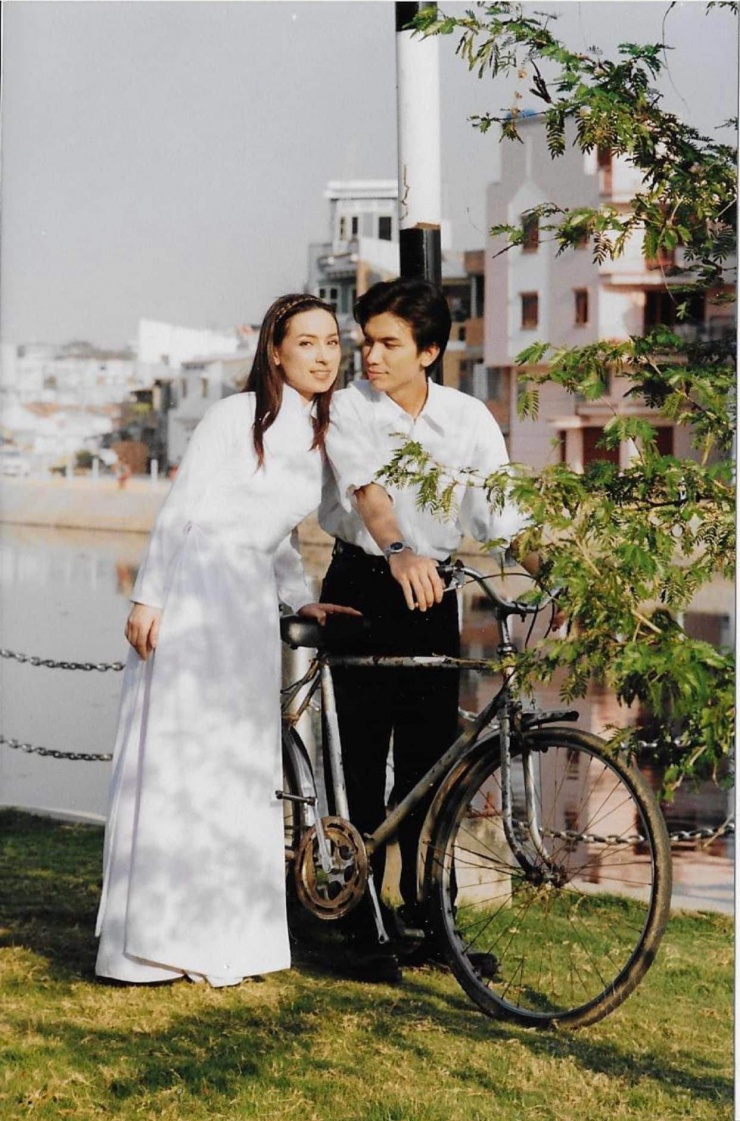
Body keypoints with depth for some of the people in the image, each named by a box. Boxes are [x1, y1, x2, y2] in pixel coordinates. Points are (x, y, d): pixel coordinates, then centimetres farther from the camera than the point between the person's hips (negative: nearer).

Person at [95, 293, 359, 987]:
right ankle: (154, 936, -2)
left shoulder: (316, 435, 15)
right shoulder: (237, 416, -6)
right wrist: (147, 599, -12)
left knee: (242, 768, 8)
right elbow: (179, 509, -8)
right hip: (192, 592, -7)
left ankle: (225, 934, 15)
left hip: (251, 606, 7)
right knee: (174, 759, -7)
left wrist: (301, 599, 11)